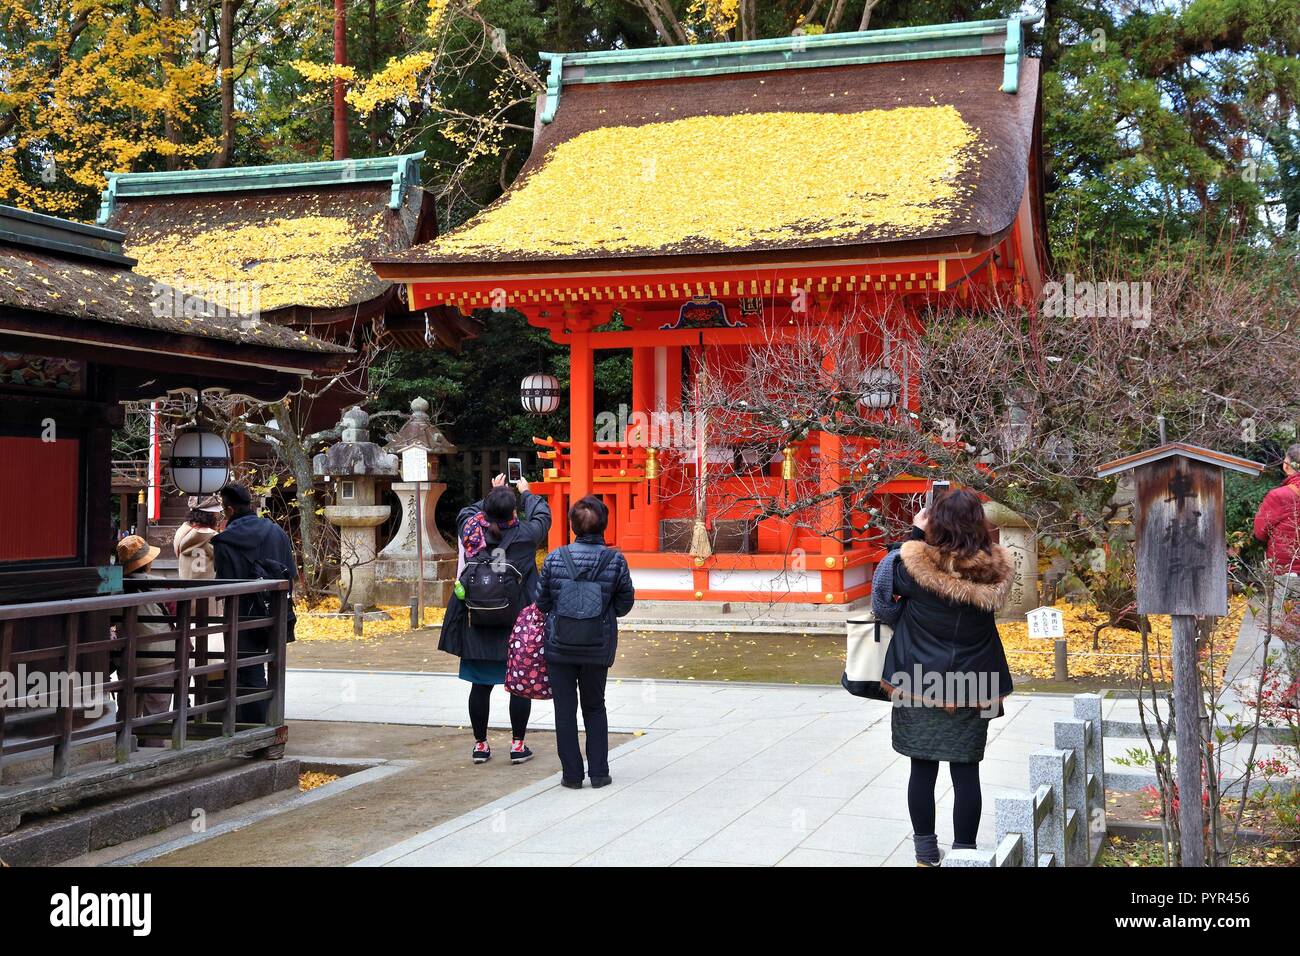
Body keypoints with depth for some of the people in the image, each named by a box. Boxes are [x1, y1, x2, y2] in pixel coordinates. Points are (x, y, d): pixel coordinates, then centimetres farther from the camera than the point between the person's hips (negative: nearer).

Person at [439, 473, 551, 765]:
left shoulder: (472, 529, -4)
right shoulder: (526, 533, -10)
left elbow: (466, 513, 20)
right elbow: (542, 515, 12)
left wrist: (493, 494, 30)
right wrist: (526, 493, 28)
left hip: (477, 621, 2)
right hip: (518, 623, -2)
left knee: (480, 684, 10)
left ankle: (480, 744, 18)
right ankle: (518, 745, 12)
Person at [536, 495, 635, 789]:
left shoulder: (555, 558, -8)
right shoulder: (615, 560, -9)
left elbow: (542, 602, 0)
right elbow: (624, 604, -1)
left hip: (559, 646, -1)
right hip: (598, 647, 1)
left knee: (565, 710, 9)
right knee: (595, 708, 17)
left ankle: (572, 774, 11)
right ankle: (599, 773, 15)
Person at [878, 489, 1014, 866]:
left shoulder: (915, 561, -16)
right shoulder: (995, 566, -9)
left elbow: (897, 585, 6)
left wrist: (917, 534, 9)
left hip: (918, 683, -1)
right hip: (971, 688, 1)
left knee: (923, 769, 9)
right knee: (966, 772, 9)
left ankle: (926, 853, 18)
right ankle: (964, 851, 15)